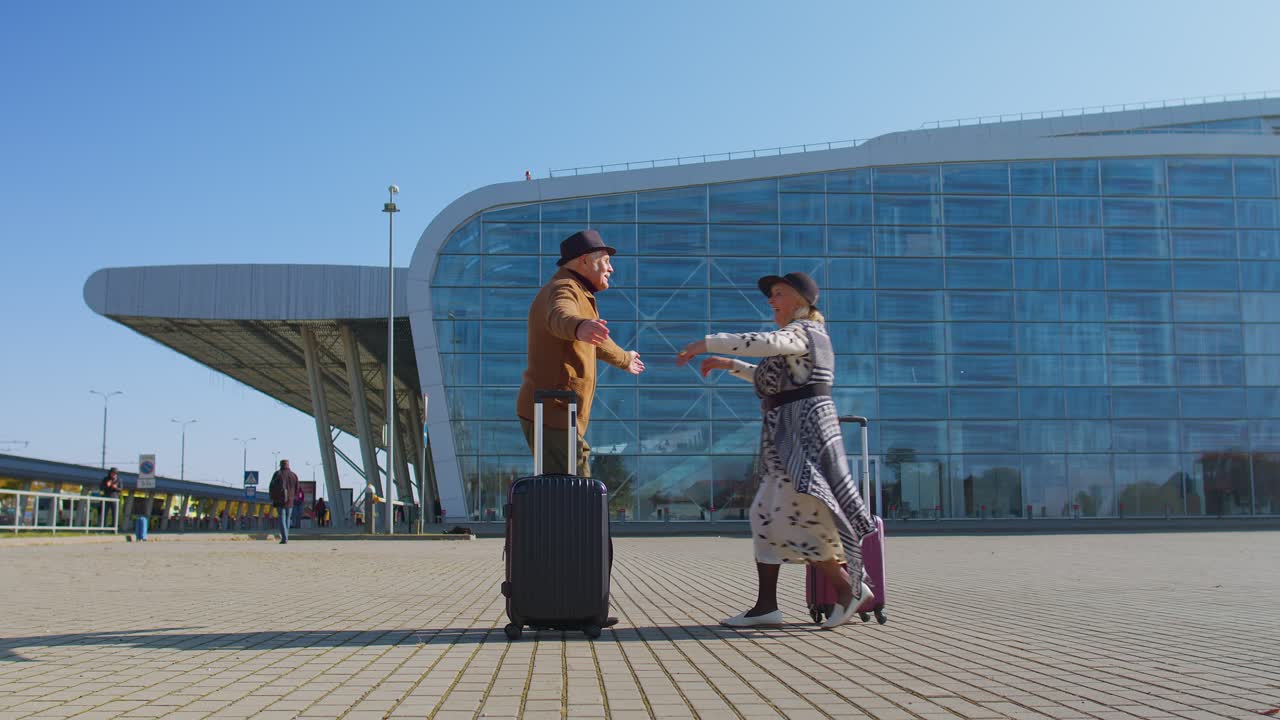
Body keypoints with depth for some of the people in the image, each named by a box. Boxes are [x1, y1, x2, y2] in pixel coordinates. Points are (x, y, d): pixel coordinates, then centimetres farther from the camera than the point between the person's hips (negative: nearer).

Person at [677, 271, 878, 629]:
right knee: (766, 513, 7)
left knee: (790, 517, -16)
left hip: (804, 431, -10)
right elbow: (774, 380, 36)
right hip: (789, 437, 10)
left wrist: (708, 343, -27)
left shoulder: (801, 331, -8)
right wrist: (730, 365, 33)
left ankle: (849, 589, -7)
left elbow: (765, 343, -30)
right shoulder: (799, 337, 22)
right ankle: (766, 605, 8)